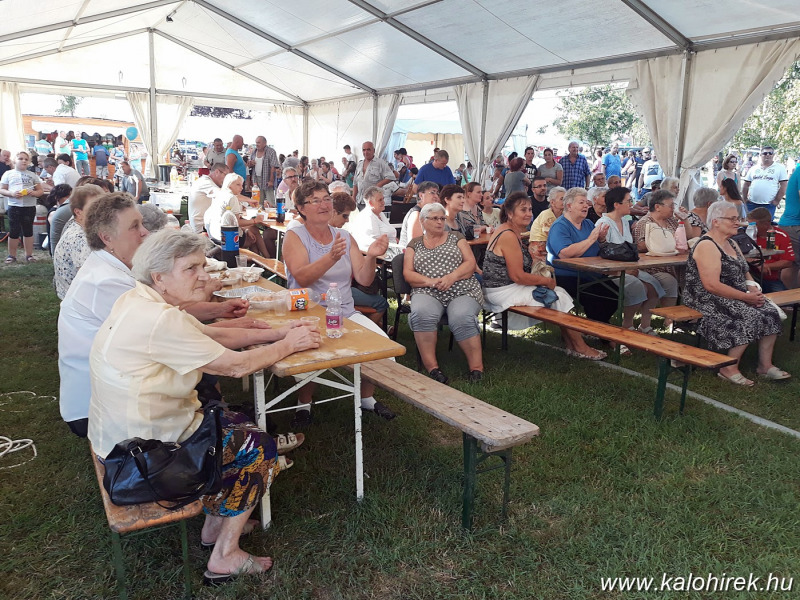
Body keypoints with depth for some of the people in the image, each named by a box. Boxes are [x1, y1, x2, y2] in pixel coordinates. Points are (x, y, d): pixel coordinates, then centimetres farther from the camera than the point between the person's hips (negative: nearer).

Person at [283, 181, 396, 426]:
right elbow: (301, 278, -19)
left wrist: (370, 256, -18)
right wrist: (331, 258, -34)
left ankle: (367, 397, 9)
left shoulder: (344, 236, 11)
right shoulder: (294, 236, -2)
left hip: (346, 313, 4)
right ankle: (304, 404, -4)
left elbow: (363, 279, 2)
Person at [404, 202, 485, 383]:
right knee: (421, 313, -35)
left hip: (462, 291, 0)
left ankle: (476, 366, -18)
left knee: (462, 317, -33)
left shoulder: (455, 237, 18)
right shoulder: (415, 244, 19)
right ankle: (432, 367, -25)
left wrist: (452, 276, -13)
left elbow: (470, 263, 6)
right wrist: (430, 281, -12)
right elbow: (408, 273, 8)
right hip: (427, 293, 1)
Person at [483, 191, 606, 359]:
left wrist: (530, 256, 9)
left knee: (559, 293, 6)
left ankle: (571, 344, 7)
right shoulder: (509, 236, -21)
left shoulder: (510, 232, 12)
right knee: (559, 297, -6)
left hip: (507, 287, 10)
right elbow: (517, 276, -22)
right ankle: (580, 348, 6)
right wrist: (547, 281, -10)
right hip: (504, 292, -10)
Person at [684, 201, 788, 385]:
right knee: (750, 317, -25)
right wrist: (746, 297, -20)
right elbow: (711, 285, -24)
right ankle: (729, 369, -14)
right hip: (708, 301, -9)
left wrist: (753, 289, -3)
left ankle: (765, 365, 2)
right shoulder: (707, 246, -15)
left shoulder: (732, 244, 16)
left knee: (770, 312, -8)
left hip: (737, 297, 9)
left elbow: (745, 273, 20)